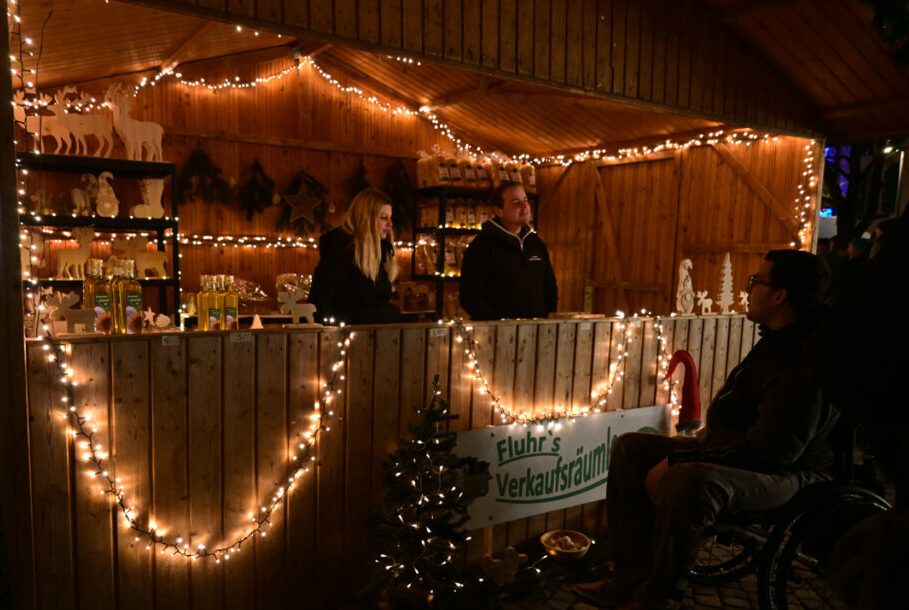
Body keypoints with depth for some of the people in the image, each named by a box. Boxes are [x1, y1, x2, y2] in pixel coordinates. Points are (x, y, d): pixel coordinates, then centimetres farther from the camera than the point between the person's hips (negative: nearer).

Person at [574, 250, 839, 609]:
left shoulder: (806, 364, -25)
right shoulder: (779, 340, 8)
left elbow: (767, 452, -29)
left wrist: (679, 461, -25)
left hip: (785, 473, -10)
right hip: (735, 448, 11)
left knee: (688, 481, -40)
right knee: (631, 448, 4)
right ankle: (633, 576, 4)